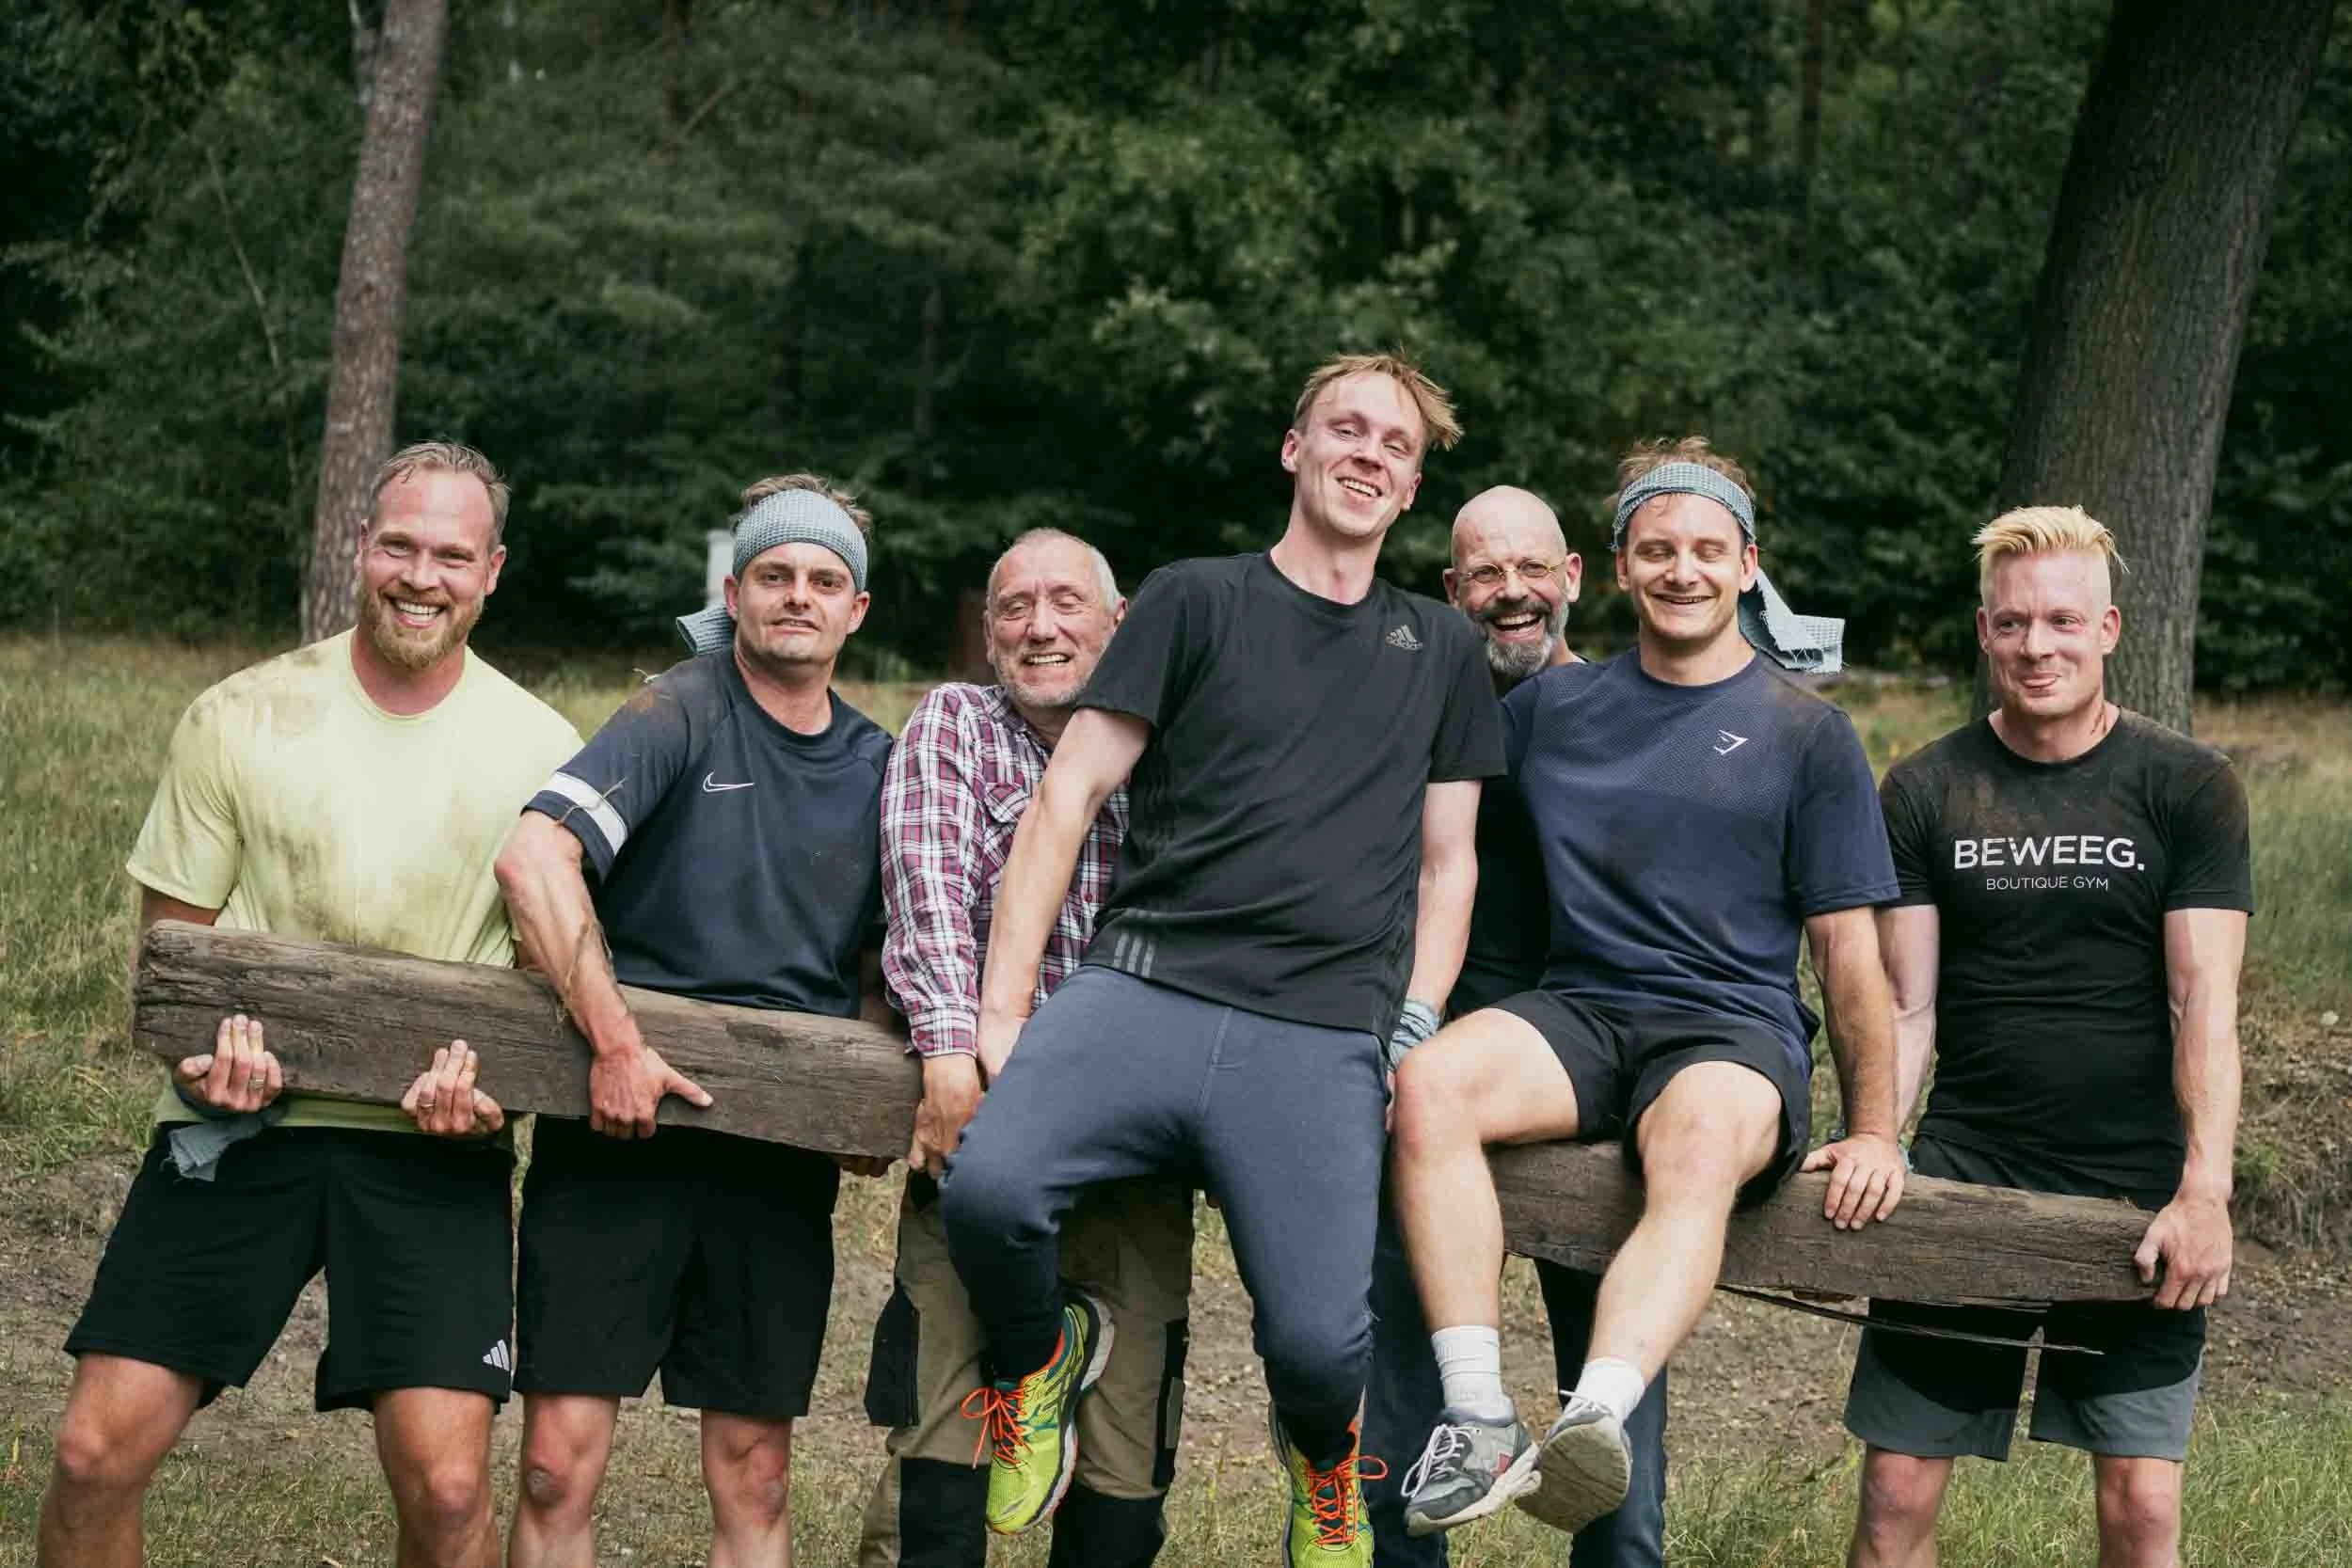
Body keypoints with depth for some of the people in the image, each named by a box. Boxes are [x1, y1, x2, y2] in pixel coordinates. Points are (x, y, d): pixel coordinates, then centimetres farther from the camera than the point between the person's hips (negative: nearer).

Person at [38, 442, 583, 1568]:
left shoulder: (538, 749, 1)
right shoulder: (240, 719, 2)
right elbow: (173, 931, 8)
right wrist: (200, 1049, -12)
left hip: (430, 1143, -1)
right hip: (238, 1126, 1)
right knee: (96, 1451, -6)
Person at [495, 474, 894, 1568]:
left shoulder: (879, 768, 12)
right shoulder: (683, 713, -4)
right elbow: (534, 856, -19)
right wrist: (616, 1044, -24)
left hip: (780, 1153, 4)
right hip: (624, 1125, -4)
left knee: (754, 1480, 7)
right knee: (560, 1462, -6)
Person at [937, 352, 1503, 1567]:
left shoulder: (1441, 652, 22)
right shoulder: (1195, 601, 13)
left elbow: (1446, 864, 22)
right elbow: (1066, 796, 7)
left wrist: (1416, 1036, 5)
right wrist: (1001, 1011, -3)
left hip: (1320, 1039, 1)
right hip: (1143, 991, -1)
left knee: (1319, 1344, -19)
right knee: (988, 1189, -30)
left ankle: (1320, 1451, 20)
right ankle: (1039, 1360, 5)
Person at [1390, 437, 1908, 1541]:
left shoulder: (1805, 734, 9)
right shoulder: (1550, 707, 17)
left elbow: (1848, 948, 7)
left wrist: (1874, 1132, 1)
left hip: (1733, 1031, -3)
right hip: (1579, 1009, 3)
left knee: (1700, 1156, -39)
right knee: (1425, 1086, -30)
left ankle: (1594, 1424, -59)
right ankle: (1478, 1422, -36)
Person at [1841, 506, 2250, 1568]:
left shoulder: (2188, 787, 0)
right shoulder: (1924, 792, 5)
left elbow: (2204, 1003, -6)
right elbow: (1906, 1007, 4)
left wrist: (2204, 1192, -18)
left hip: (2138, 1193, -1)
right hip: (1964, 1176, 1)